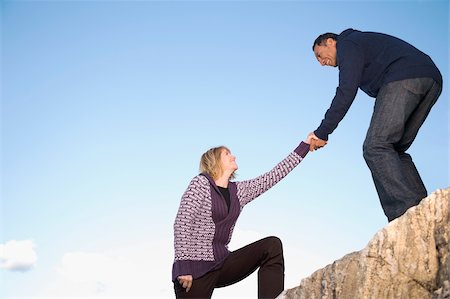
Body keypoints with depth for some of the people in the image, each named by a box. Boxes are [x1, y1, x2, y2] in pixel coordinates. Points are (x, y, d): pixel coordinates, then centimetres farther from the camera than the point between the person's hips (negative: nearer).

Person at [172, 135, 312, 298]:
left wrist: (305, 145, 12)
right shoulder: (200, 183, -5)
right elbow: (181, 224, -13)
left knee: (272, 245, -8)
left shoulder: (239, 190, 13)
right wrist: (183, 267, -21)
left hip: (222, 263, 6)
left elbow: (274, 175, 12)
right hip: (195, 267, -6)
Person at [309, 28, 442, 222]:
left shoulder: (348, 44, 10)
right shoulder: (366, 43, 38)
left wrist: (322, 132, -3)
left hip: (403, 79, -9)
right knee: (393, 150, 10)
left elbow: (346, 92, -4)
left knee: (375, 147, -14)